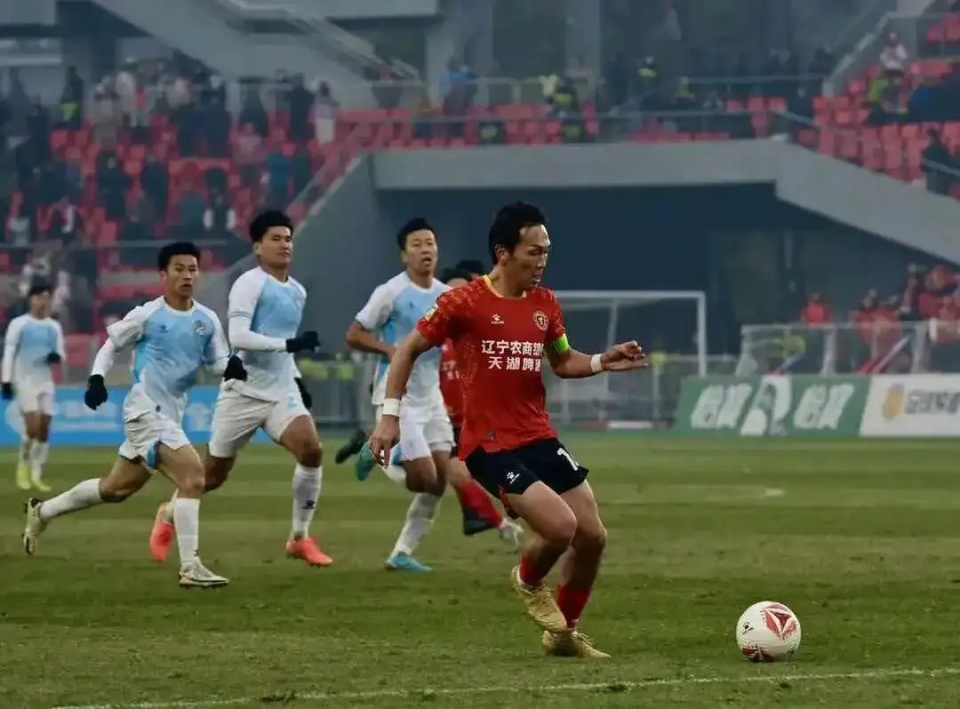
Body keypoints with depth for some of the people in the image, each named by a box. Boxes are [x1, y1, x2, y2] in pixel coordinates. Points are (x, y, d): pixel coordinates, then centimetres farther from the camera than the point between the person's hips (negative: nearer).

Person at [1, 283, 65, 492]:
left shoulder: (54, 327, 10)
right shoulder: (18, 324, -3)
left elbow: (60, 353, 15)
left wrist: (57, 357, -10)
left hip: (46, 382, 5)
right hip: (25, 381, -5)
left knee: (44, 430, 1)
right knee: (33, 427, -16)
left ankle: (36, 475, 8)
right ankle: (24, 466, 4)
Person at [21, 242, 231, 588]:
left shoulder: (207, 320, 6)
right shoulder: (148, 315, -7)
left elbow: (219, 361, 11)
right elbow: (111, 343, 3)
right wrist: (97, 377, -11)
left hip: (171, 415, 7)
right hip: (146, 411, -7)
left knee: (115, 489, 19)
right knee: (193, 475, -22)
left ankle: (43, 511, 39)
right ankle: (190, 568, -20)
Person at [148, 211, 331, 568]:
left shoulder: (297, 292, 13)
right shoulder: (250, 284, -11)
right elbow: (238, 337, -24)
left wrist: (297, 379, 19)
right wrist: (288, 344, -28)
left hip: (282, 392, 5)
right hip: (243, 392, -5)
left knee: (311, 450, -20)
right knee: (213, 474, 6)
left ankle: (300, 538, -7)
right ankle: (169, 515, 36)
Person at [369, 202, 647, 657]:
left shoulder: (544, 304, 7)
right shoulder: (464, 302, -11)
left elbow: (562, 361, 21)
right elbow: (408, 350, -1)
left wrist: (603, 362, 2)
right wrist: (390, 416, -7)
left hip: (539, 439, 7)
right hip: (488, 445, -7)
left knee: (593, 536, 2)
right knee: (560, 526, -22)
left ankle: (565, 634, 23)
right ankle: (529, 582, 13)